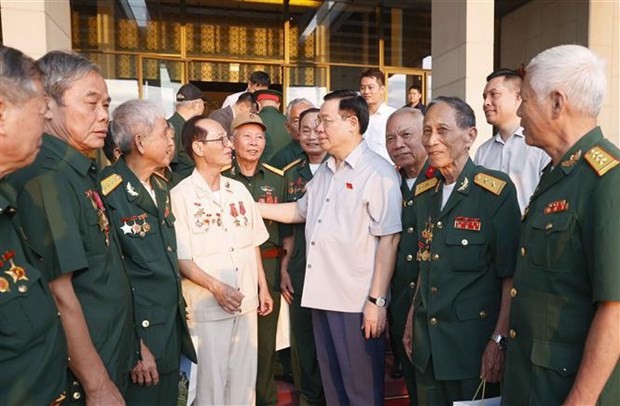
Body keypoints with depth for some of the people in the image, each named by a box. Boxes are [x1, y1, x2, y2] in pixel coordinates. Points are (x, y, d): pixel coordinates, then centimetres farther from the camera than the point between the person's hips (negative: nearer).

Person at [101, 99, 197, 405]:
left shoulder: (160, 187, 8)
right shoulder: (108, 193, -19)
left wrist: (178, 309, 16)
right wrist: (133, 344, -17)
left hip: (173, 325, 8)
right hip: (136, 332, -8)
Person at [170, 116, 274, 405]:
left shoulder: (239, 190, 7)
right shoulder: (180, 195, -10)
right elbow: (180, 257, -12)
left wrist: (262, 287, 13)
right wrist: (215, 287, -21)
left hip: (246, 303, 5)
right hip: (207, 307, -5)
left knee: (244, 379, 17)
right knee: (211, 383, 9)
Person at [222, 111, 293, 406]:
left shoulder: (277, 179, 6)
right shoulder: (221, 178, -2)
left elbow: (287, 227, 10)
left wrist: (285, 265, 1)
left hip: (270, 265, 2)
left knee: (266, 337, 13)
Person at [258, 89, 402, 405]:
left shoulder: (378, 173, -12)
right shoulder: (324, 171, 13)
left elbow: (388, 239, -16)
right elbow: (301, 211, 22)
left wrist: (377, 301, -17)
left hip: (358, 301, -7)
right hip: (322, 295, 7)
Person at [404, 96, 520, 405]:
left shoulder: (497, 191, -12)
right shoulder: (423, 193, 6)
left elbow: (511, 275, -13)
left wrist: (499, 341, -16)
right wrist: (412, 324, 12)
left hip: (474, 343, -5)